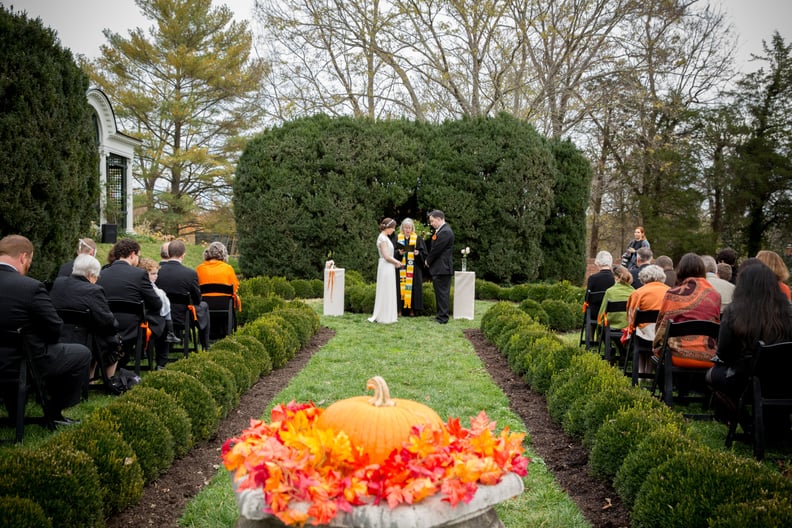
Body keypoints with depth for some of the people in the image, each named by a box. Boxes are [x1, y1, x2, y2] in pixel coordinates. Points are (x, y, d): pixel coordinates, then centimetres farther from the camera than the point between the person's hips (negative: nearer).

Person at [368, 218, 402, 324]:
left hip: (389, 267, 10)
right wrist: (397, 262, -5)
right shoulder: (382, 238, -15)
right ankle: (384, 316, 3)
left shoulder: (385, 237, 14)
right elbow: (386, 256, -19)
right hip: (385, 267, -10)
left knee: (388, 291, 12)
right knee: (385, 291, -3)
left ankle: (387, 316, 17)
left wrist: (395, 262, 6)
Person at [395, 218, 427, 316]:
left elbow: (424, 253, 4)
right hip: (401, 269, 1)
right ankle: (401, 309, 0)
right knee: (401, 286, -3)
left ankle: (412, 309, 2)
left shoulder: (418, 239, 6)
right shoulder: (397, 238, 8)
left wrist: (418, 253, -15)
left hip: (414, 268, 0)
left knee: (413, 288, -3)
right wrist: (398, 253, -14)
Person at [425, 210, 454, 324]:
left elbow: (436, 250, -18)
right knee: (440, 293, 14)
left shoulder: (445, 232, -17)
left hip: (442, 268, -10)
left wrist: (427, 261, -4)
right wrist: (428, 260, 5)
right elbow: (432, 247, 17)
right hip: (439, 268, 10)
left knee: (442, 293, -6)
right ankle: (441, 315, 21)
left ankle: (442, 318, -3)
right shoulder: (441, 230, 16)